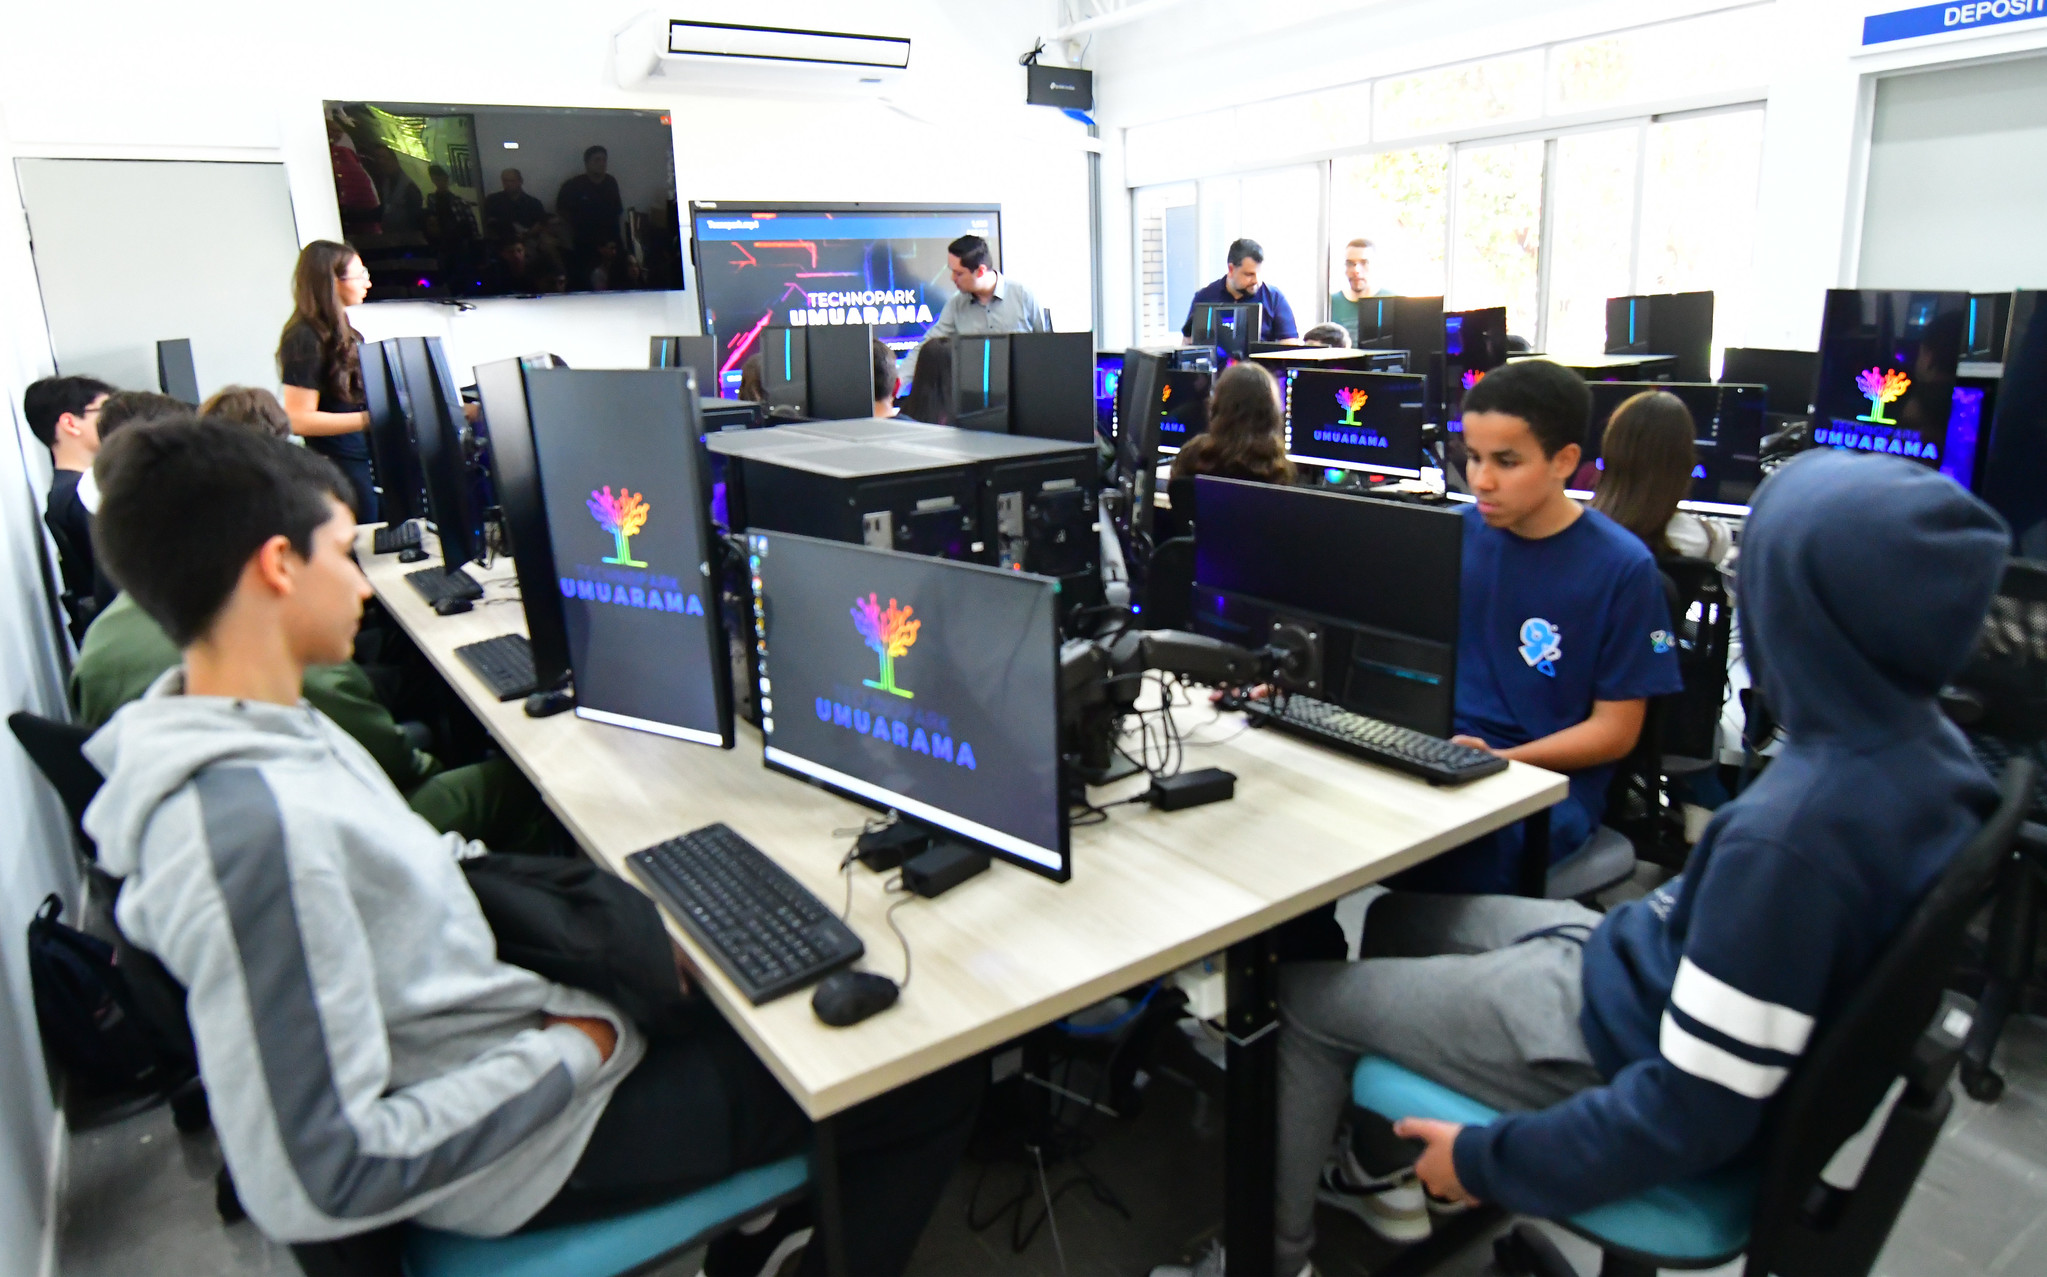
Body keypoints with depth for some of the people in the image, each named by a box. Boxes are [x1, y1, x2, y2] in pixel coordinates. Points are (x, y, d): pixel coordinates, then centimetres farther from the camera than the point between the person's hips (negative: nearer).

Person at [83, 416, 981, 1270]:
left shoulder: (264, 731, -1)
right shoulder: (251, 822, -32)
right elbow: (313, 1183, -30)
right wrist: (568, 1056, -20)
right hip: (528, 1147, -9)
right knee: (941, 1079, 0)